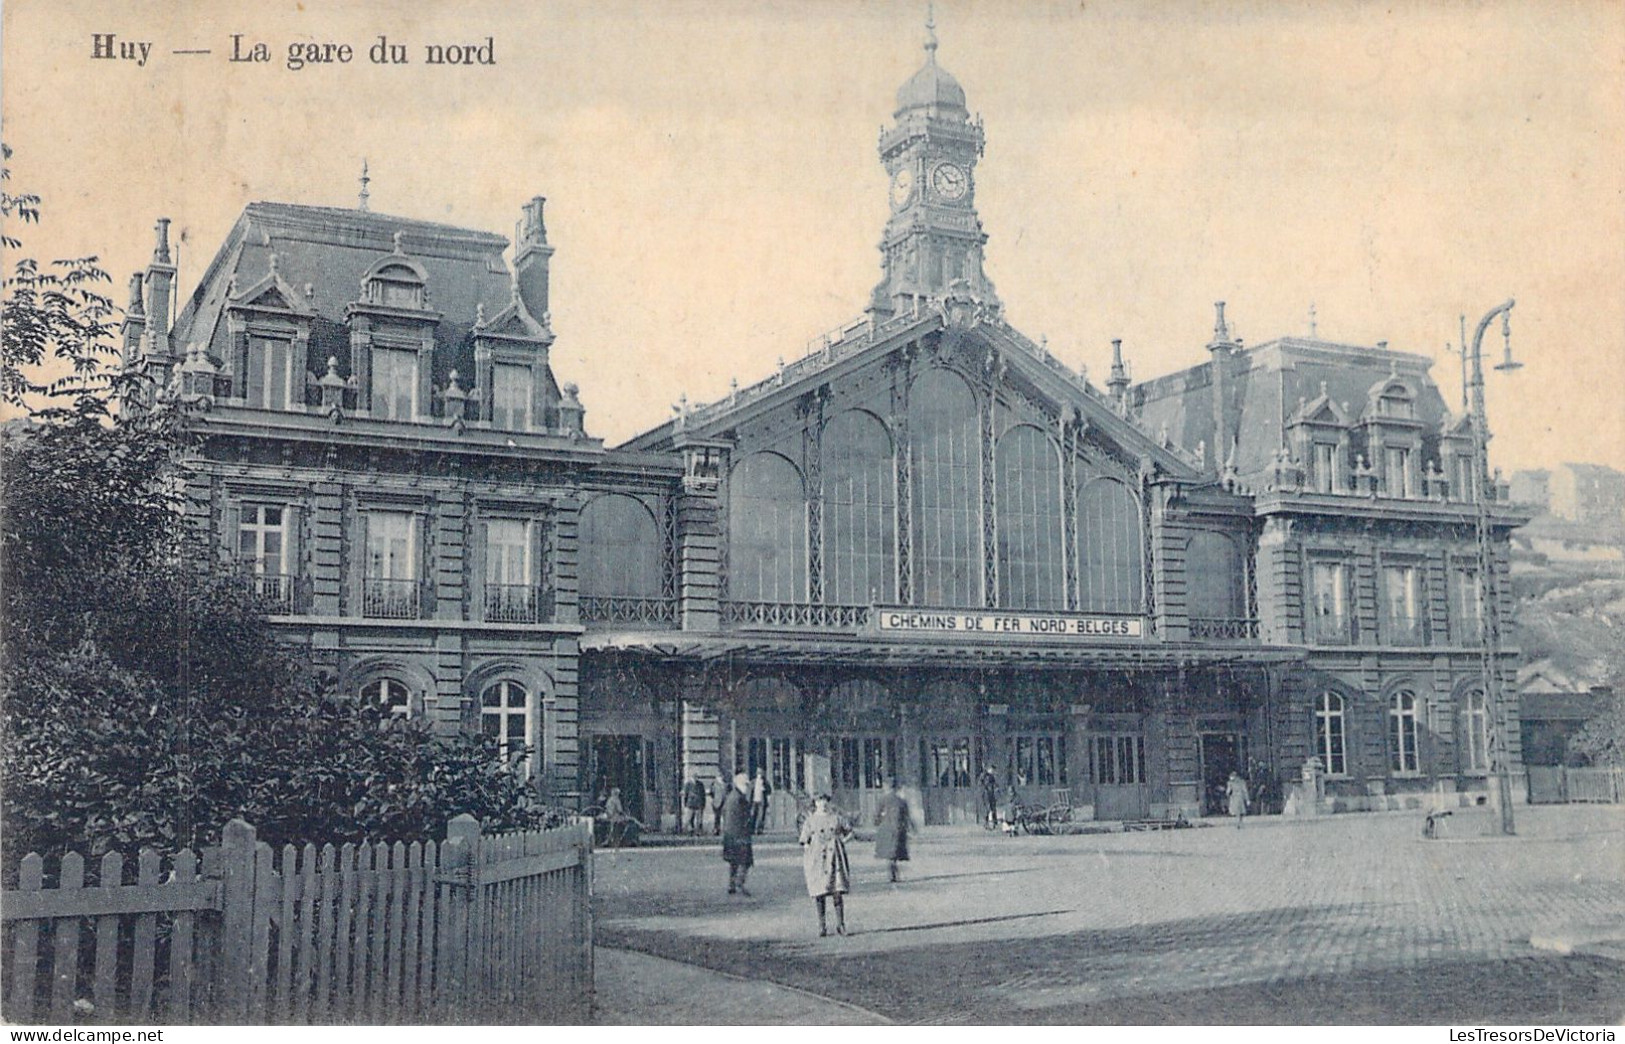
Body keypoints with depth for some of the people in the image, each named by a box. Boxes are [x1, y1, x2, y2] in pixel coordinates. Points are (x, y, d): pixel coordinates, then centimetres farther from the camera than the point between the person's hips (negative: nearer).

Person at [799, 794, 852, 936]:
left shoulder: (836, 818, 10)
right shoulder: (810, 821, 5)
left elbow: (849, 831, 23)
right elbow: (804, 842, 6)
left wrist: (841, 841, 11)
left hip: (835, 856, 1)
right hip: (817, 859, -1)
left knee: (838, 891, -5)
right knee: (819, 892, -4)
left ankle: (840, 924, 0)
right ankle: (822, 925, 2)